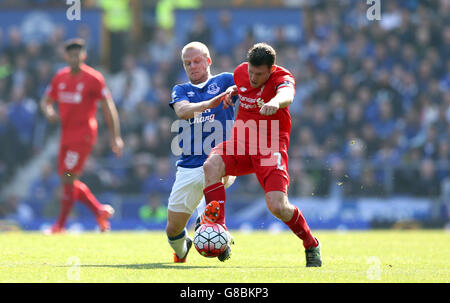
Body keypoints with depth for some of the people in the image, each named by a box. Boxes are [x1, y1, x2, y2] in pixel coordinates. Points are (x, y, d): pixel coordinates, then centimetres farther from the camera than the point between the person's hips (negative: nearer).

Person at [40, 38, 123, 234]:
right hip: (66, 135, 7)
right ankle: (100, 211, 22)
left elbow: (108, 108, -6)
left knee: (68, 179, -11)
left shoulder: (93, 78, -8)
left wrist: (115, 137, -9)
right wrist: (48, 112, -7)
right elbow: (46, 101, 18)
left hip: (84, 135, -7)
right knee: (68, 182, 8)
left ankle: (60, 225, -4)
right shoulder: (59, 78, 10)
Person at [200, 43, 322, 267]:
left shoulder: (282, 77, -13)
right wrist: (232, 91, 9)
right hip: (240, 142, 5)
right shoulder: (241, 72, 4)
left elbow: (287, 96, -39)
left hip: (271, 147, -5)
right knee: (211, 165, -28)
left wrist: (274, 102, -61)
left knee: (278, 206, -17)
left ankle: (311, 245, 12)